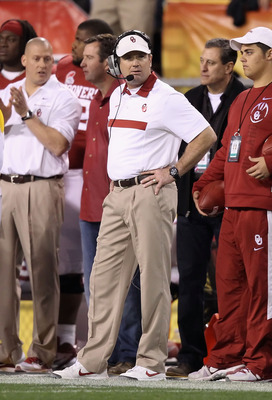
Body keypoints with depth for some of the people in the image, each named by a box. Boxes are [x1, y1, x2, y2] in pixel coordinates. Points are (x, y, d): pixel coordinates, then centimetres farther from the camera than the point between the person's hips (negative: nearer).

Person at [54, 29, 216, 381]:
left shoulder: (166, 99, -8)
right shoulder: (117, 97, 15)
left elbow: (206, 137, -11)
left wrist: (173, 171, -11)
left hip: (151, 194, -8)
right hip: (117, 195, 8)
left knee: (153, 278, -5)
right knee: (104, 276, 4)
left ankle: (152, 362, 0)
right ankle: (92, 362, 6)